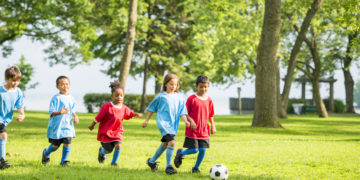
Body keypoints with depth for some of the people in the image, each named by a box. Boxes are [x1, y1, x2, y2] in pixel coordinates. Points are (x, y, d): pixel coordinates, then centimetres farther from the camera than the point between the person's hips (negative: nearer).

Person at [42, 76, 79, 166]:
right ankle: (46, 153, 37)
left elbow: (73, 110, 20)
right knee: (55, 145, 5)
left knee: (67, 142, -9)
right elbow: (51, 112, -13)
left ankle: (64, 161, 7)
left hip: (67, 125, 4)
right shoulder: (56, 98, -9)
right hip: (56, 125, -4)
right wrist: (59, 112, -31)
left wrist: (75, 117, 0)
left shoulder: (71, 98, 9)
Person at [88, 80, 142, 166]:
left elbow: (129, 114, 19)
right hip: (106, 132, -4)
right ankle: (102, 151, 39)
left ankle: (114, 162, 9)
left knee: (118, 145, -16)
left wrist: (136, 114, 3)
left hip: (117, 131, 4)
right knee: (109, 150, 0)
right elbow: (99, 117, -9)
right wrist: (92, 125, 0)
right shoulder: (107, 107, -19)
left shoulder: (123, 108, -3)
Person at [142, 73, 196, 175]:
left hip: (173, 124, 6)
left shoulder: (179, 98, 8)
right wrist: (146, 120, 11)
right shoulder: (161, 96, -1)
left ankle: (151, 161, 36)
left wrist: (186, 121, -9)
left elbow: (182, 112, 8)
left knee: (164, 144, 16)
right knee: (171, 142, -21)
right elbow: (151, 108, 9)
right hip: (163, 122, -6)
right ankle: (168, 166, -14)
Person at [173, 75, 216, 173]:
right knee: (194, 150, -7)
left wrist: (213, 126, 6)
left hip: (204, 131, 4)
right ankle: (180, 153, 23)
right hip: (192, 131, -4)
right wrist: (190, 121, -16)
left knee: (202, 150, -1)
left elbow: (210, 115, 16)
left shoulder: (209, 100, 7)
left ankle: (196, 167, 20)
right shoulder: (192, 98, -6)